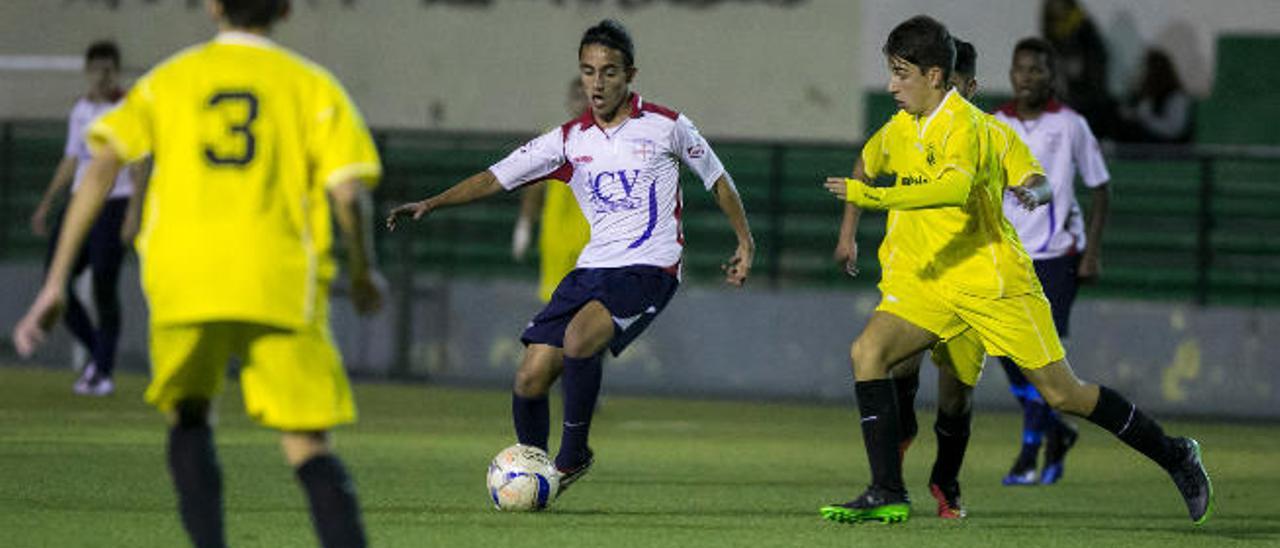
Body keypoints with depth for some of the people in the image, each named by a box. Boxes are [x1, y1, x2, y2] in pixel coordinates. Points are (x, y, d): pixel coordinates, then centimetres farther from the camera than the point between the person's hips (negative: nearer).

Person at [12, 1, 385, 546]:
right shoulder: (312, 85, 12)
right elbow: (349, 194, 0)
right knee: (309, 449, 2)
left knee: (188, 416, 23)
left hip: (184, 277, 1)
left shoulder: (169, 79, 17)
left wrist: (56, 282, 4)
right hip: (281, 285, -1)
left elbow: (102, 167, 4)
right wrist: (365, 273, 18)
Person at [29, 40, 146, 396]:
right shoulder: (80, 111, 14)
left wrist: (133, 212, -18)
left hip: (114, 204, -7)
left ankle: (104, 372, 1)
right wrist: (46, 205, 19)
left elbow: (138, 166, -10)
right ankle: (95, 351, 16)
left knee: (104, 286, -10)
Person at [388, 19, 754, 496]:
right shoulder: (571, 140, 8)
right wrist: (431, 204, -6)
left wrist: (745, 243, 10)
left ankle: (572, 456, -15)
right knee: (530, 379, -6)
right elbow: (497, 178, 5)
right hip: (593, 269, 5)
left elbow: (717, 180, 13)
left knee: (579, 339, -32)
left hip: (649, 269, -5)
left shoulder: (665, 126, 0)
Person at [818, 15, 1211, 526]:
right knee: (867, 351, -17)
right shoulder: (898, 130, 7)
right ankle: (887, 494, -17)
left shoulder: (963, 124, -18)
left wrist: (875, 196, -44)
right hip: (926, 282, 7)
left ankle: (1175, 457, 19)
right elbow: (870, 163, 32)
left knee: (1063, 393, 0)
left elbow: (955, 188, -39)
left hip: (992, 281, -7)